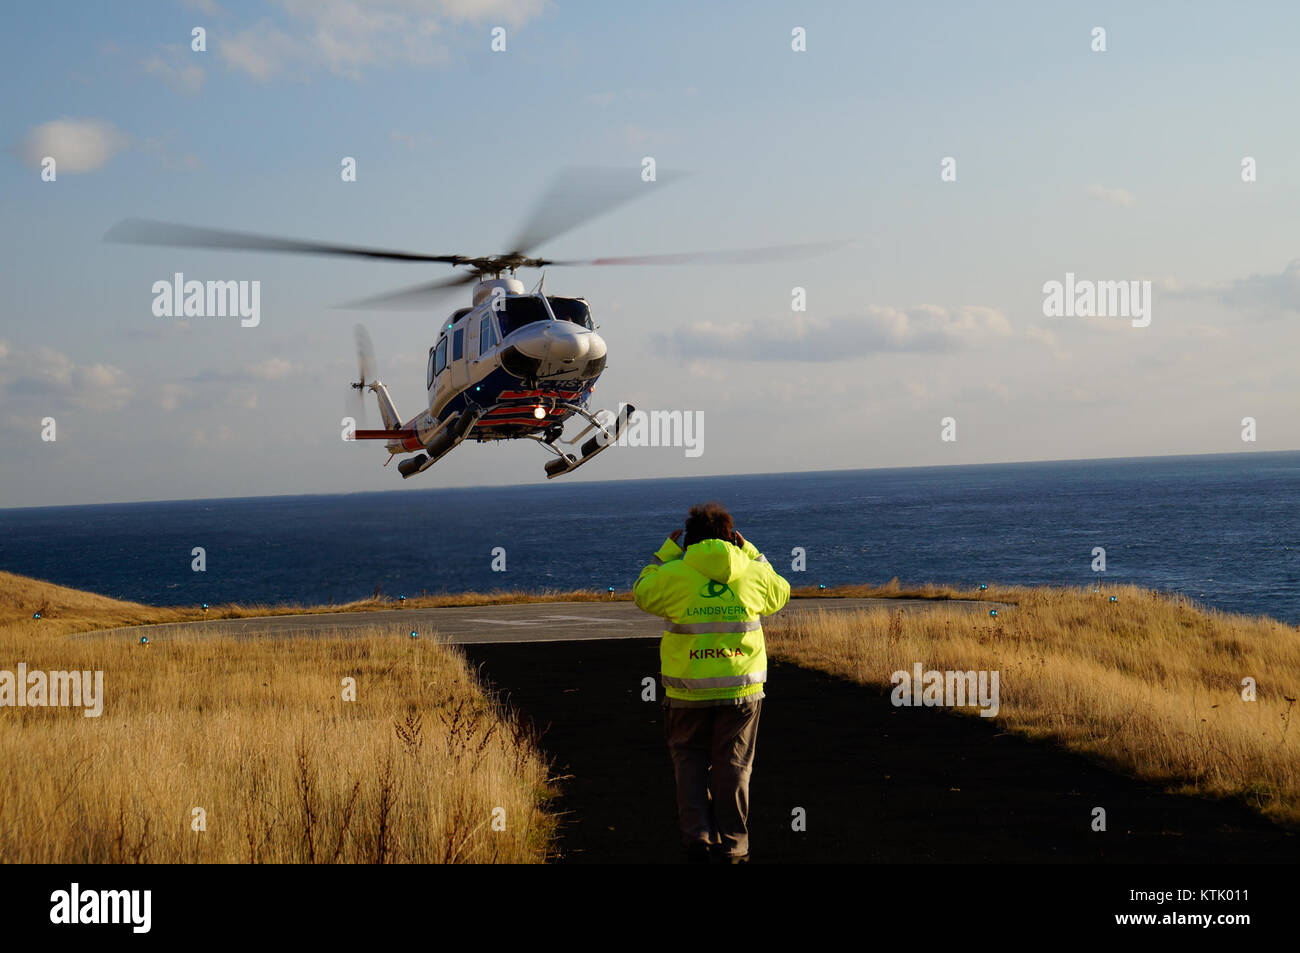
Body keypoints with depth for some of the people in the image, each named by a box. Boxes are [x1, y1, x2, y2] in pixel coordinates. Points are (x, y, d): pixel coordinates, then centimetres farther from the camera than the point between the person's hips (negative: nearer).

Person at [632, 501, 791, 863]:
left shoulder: (674, 573, -7)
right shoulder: (752, 573, 0)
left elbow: (642, 594, 12)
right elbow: (779, 594, 21)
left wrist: (666, 551, 15)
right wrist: (750, 552, 23)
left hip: (689, 690, -1)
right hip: (741, 688, 1)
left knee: (690, 759, 14)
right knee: (733, 765, 10)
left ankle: (697, 834, 2)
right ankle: (732, 845, 12)